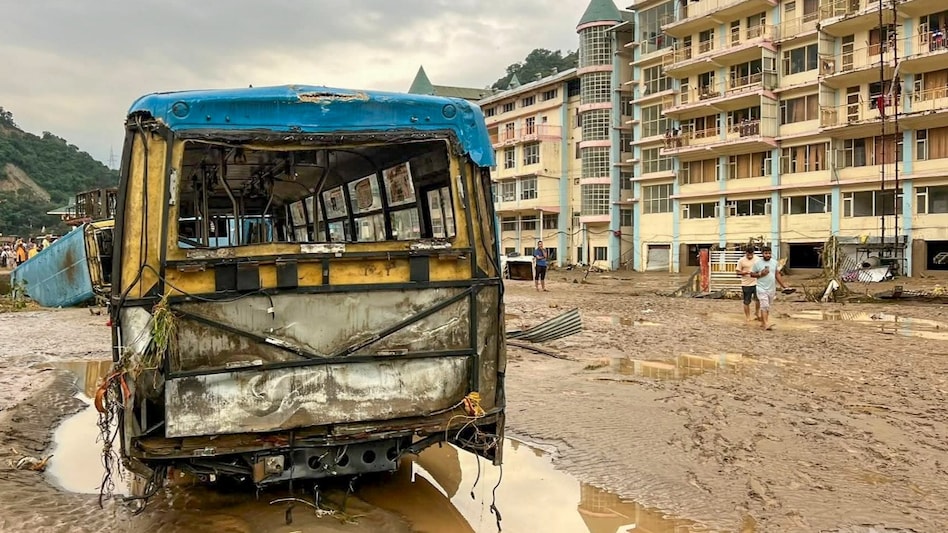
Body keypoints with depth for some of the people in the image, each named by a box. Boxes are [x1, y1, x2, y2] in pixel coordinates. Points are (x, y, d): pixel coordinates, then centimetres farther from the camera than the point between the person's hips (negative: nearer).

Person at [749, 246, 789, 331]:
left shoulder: (775, 262, 8)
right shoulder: (757, 263, -4)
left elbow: (777, 274, 13)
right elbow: (751, 274, 0)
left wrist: (783, 285, 8)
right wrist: (760, 274, -16)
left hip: (772, 289, 5)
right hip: (762, 289, -5)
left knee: (767, 306, 11)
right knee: (764, 306, -13)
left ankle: (762, 322, 22)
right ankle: (766, 324, -16)